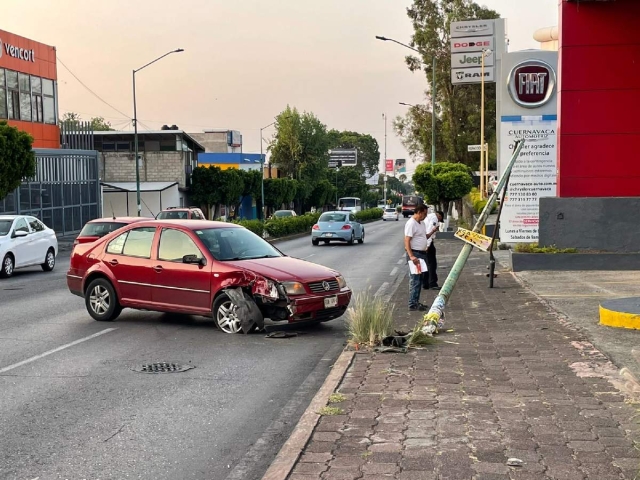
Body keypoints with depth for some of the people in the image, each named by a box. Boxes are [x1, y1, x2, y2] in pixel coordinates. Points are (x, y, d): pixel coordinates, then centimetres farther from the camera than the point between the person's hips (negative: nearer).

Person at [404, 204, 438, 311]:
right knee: (415, 279, -8)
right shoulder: (411, 224, -15)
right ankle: (413, 304, -6)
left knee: (419, 279, 13)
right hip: (415, 254, -10)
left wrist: (433, 231, 9)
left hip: (422, 253, 10)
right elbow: (407, 241, -20)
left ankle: (416, 302, 20)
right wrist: (411, 256, -28)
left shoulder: (422, 223, 15)